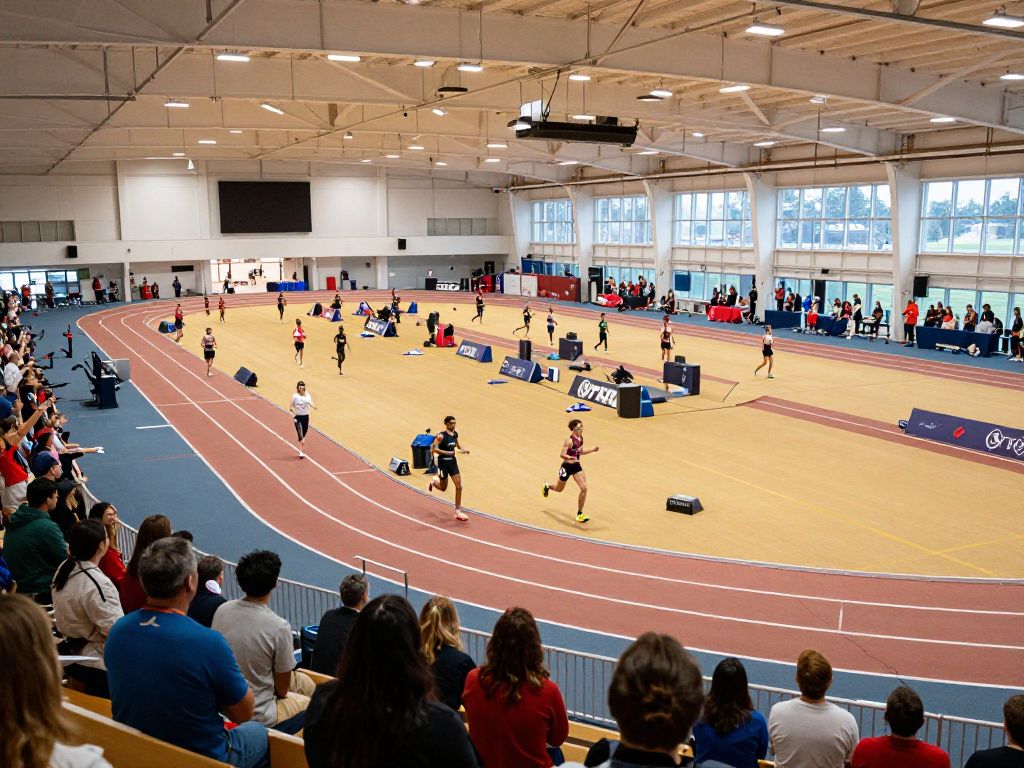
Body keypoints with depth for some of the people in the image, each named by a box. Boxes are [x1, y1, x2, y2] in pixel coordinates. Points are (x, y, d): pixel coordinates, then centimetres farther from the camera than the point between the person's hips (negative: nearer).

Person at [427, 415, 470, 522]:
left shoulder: (455, 434, 3)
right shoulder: (441, 436, -18)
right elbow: (434, 449, -23)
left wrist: (463, 450, 3)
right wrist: (447, 453, -29)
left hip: (453, 462, 5)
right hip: (443, 462, -5)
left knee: (459, 486, -3)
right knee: (443, 488, 9)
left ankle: (458, 512, 5)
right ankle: (433, 482, 46)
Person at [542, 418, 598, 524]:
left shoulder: (581, 438, 0)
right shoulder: (569, 440, -23)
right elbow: (562, 454, -27)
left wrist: (592, 450, 5)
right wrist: (570, 458, -46)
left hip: (577, 466, 6)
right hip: (567, 467, -6)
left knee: (584, 488, -10)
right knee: (559, 489, 17)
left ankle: (579, 514, 0)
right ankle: (547, 486, 55)